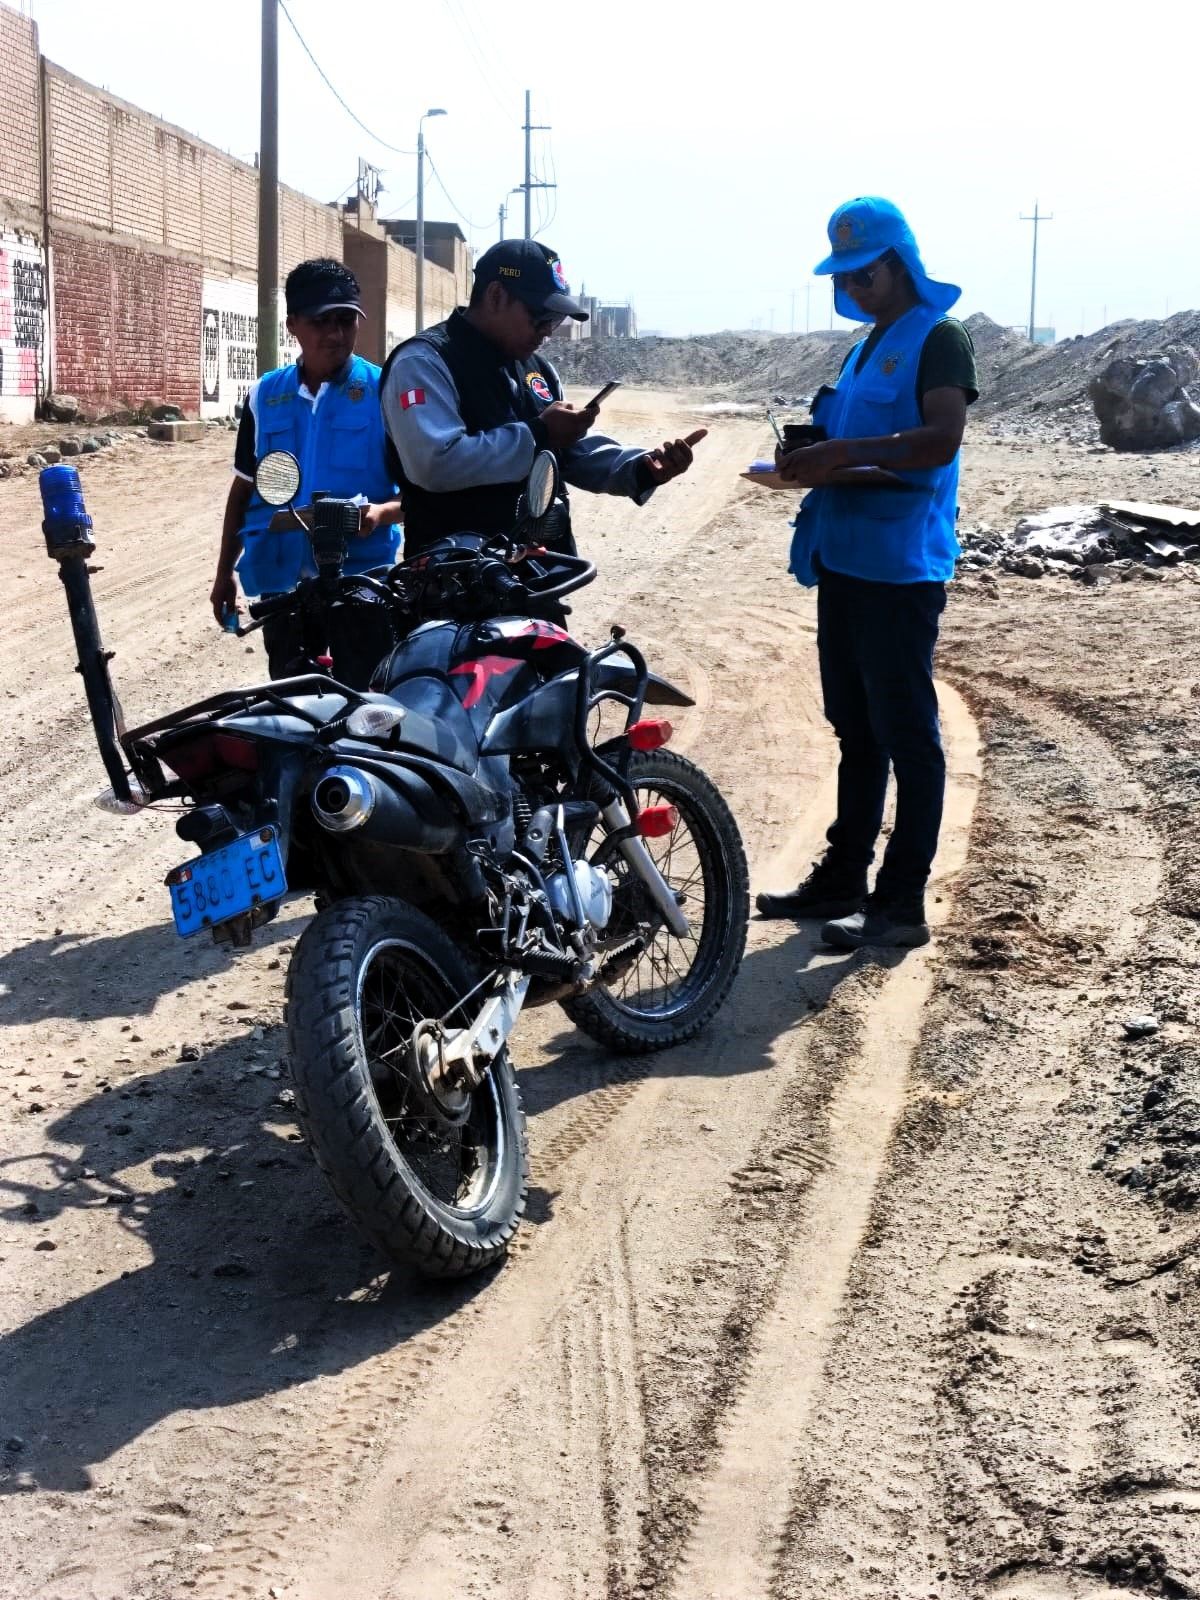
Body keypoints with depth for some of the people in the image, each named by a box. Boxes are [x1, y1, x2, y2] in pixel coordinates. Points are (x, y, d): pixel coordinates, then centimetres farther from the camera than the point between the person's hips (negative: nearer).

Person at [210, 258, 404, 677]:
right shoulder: (264, 395, 7)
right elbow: (243, 488, 15)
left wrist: (383, 511, -24)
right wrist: (225, 571, 14)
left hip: (360, 580, -3)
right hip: (281, 580, 3)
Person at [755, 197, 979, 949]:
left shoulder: (939, 338, -8)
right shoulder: (870, 344, 19)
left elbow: (940, 439, -21)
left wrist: (845, 453, -28)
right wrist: (816, 457, 5)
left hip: (901, 569, -9)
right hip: (845, 560, 9)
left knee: (906, 732, -4)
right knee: (857, 731, 15)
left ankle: (903, 902, 0)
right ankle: (843, 880, 23)